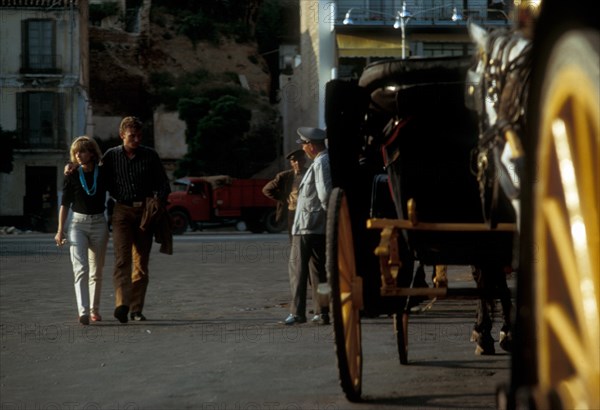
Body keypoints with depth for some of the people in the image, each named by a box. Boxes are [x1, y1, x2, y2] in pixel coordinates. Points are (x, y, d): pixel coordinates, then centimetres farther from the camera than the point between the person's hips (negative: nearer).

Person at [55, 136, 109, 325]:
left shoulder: (103, 174, 1)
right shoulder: (72, 176, 1)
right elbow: (65, 204, 5)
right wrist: (60, 230, 0)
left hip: (99, 224, 1)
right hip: (78, 224, -1)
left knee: (96, 271, 8)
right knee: (81, 269, -14)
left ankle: (94, 309, 21)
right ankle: (83, 312, -23)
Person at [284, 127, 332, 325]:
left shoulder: (320, 164, -16)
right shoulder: (329, 160, 12)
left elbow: (325, 194, -22)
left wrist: (327, 210, -8)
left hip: (306, 225, -9)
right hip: (321, 226, 9)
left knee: (298, 267, -3)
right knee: (318, 269, 12)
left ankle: (297, 312, -4)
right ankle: (322, 312, 12)